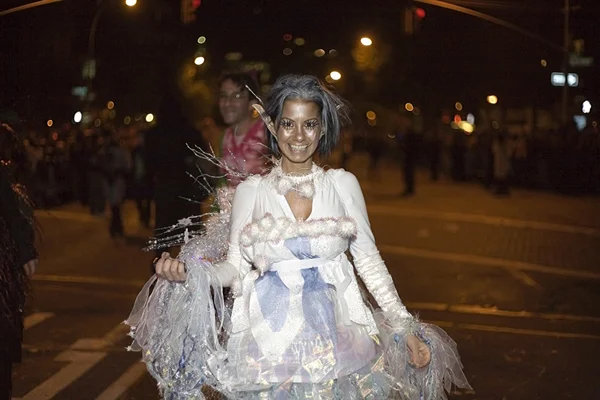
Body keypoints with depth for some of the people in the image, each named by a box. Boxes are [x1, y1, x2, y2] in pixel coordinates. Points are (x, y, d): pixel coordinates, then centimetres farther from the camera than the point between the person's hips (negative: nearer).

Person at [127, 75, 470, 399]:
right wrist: (188, 273, -15)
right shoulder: (250, 191, 3)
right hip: (268, 340, 0)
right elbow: (235, 267, 3)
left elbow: (369, 260, 5)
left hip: (335, 338, 0)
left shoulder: (343, 184, 3)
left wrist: (405, 328, 1)